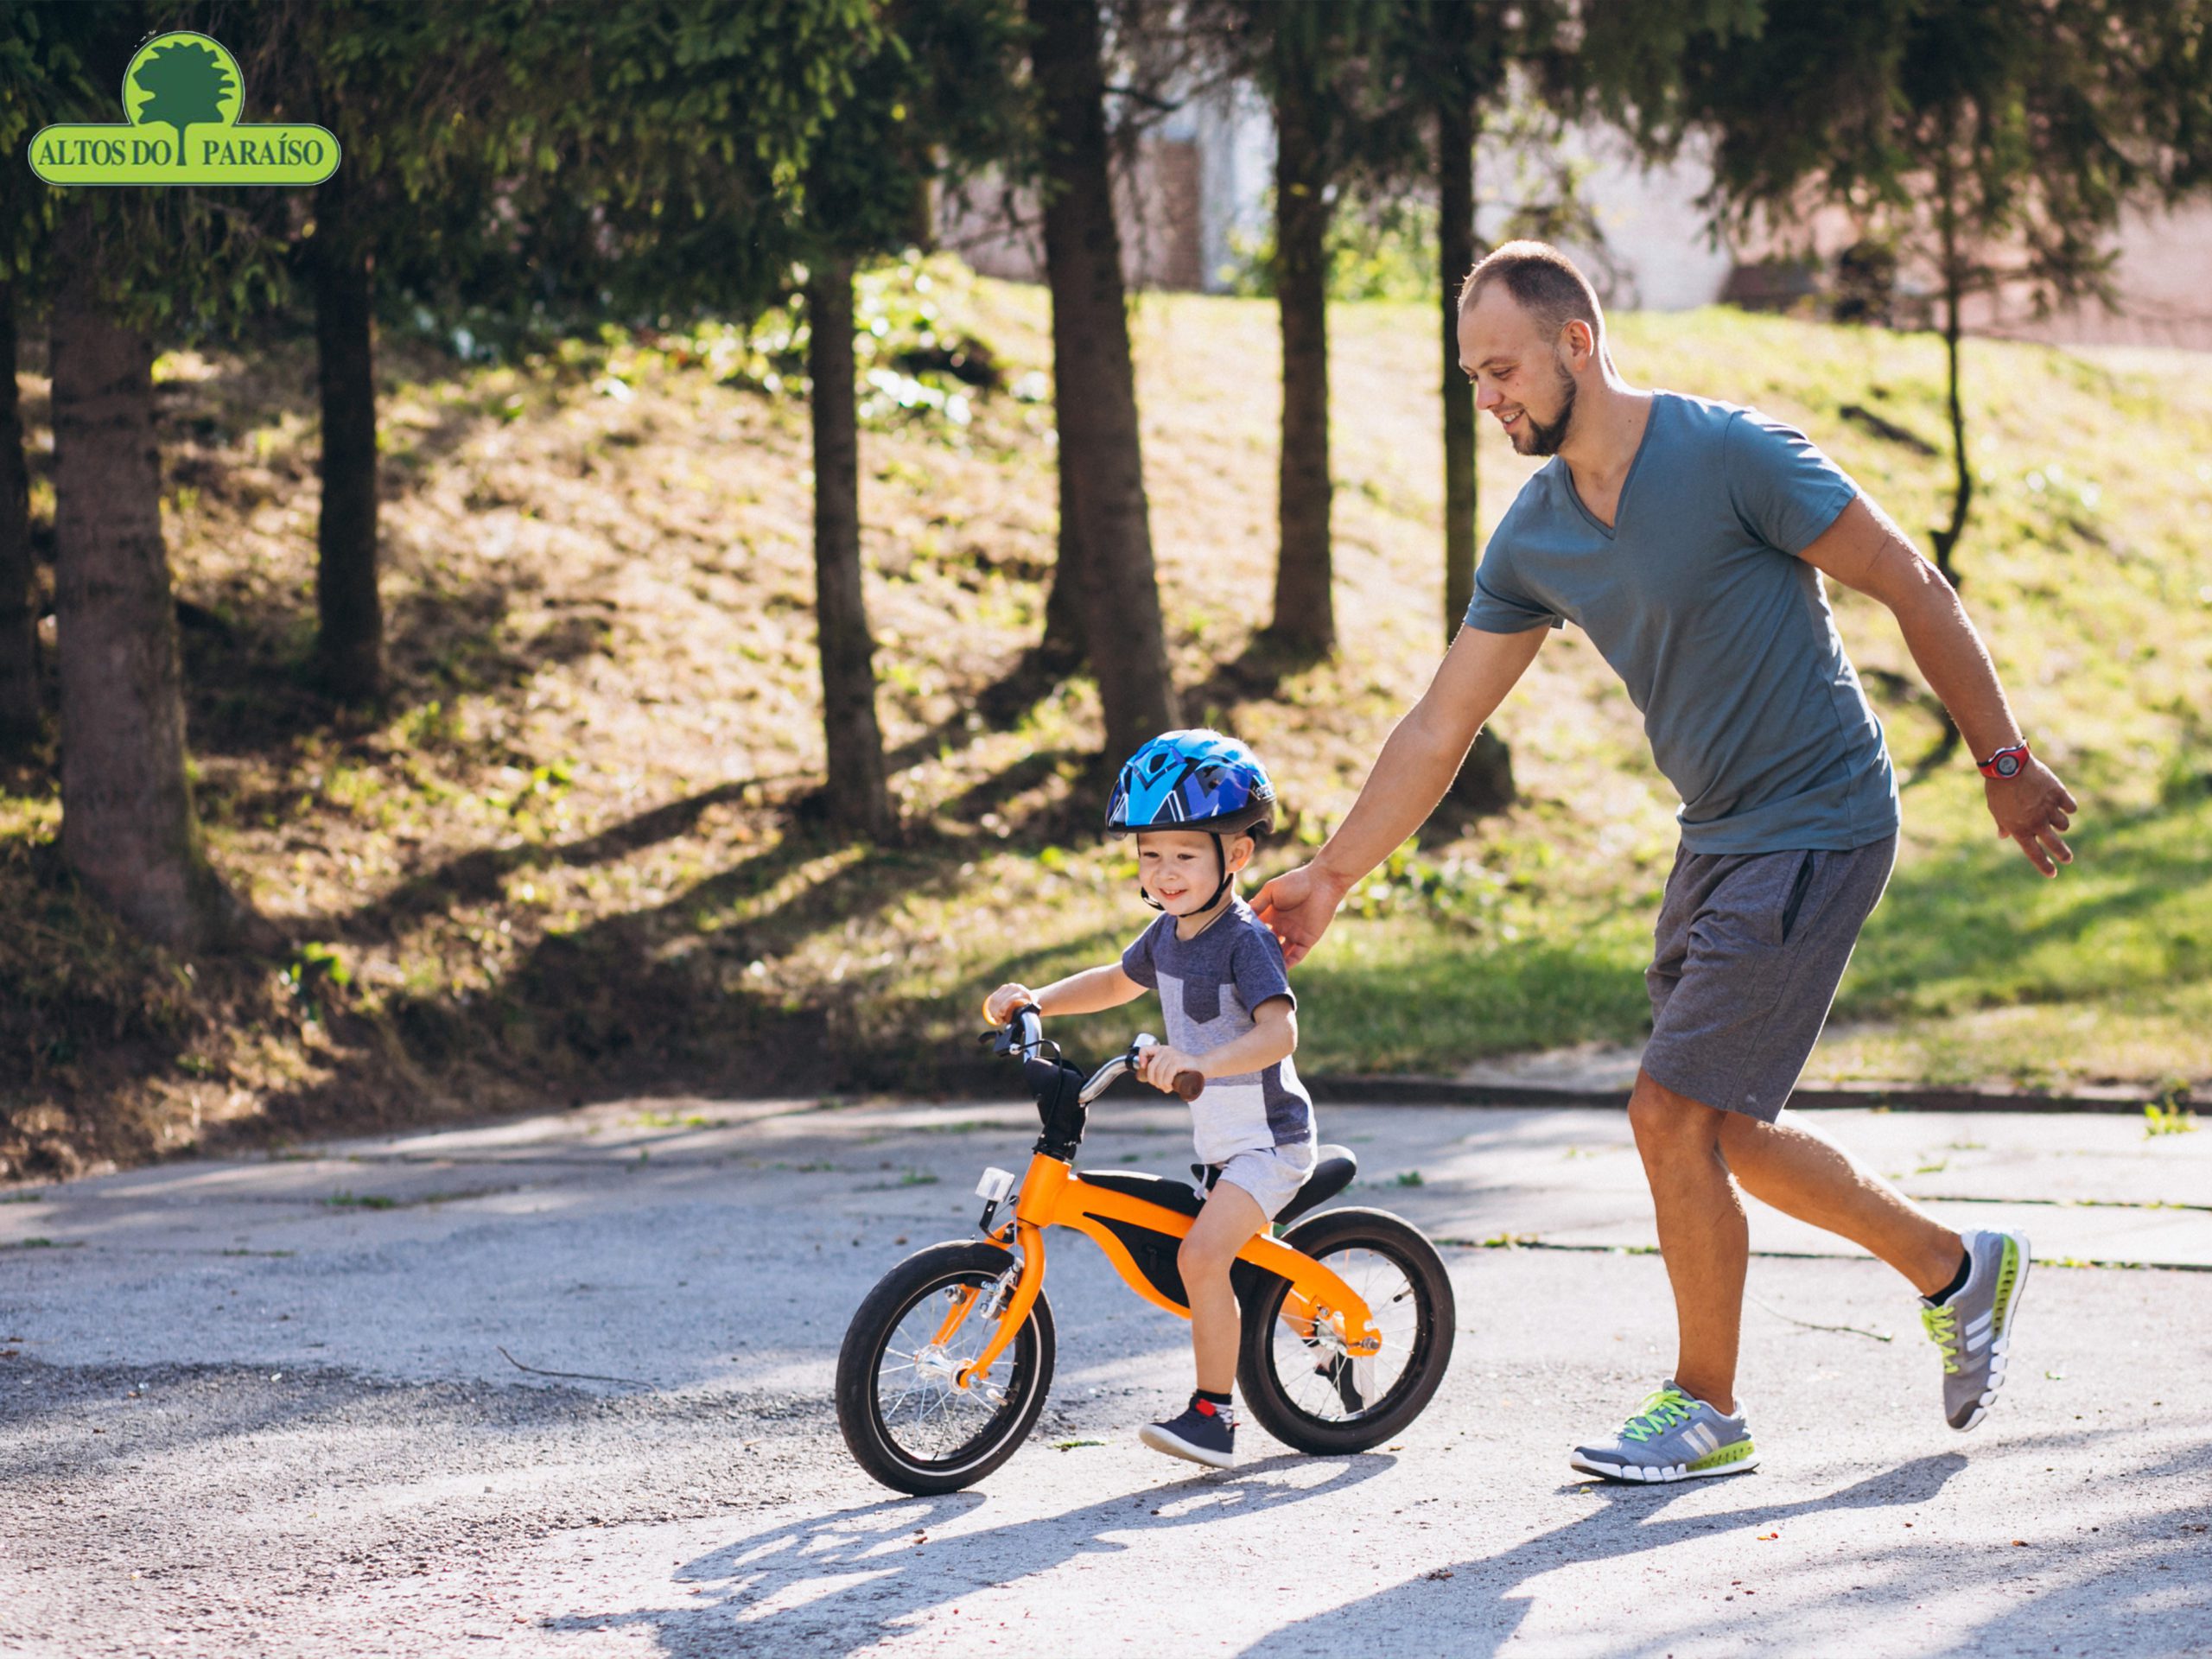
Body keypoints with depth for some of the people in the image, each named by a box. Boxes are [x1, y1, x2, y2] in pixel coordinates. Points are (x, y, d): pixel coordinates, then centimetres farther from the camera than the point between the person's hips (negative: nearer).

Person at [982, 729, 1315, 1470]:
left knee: (1201, 1255, -22)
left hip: (1268, 1138, -9)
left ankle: (1212, 1414, -18)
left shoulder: (1245, 941, -21)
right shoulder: (1168, 934, 5)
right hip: (1220, 1139, 9)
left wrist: (1200, 1061, -52)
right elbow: (1118, 982, 26)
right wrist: (1035, 1000, 12)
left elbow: (1279, 1030, -36)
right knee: (1224, 1254, 20)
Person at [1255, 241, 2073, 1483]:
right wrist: (1332, 877, 7)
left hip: (1816, 825, -8)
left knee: (1674, 1116, -9)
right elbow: (1441, 728, 8)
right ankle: (1960, 1271, 30)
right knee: (1727, 1133, 12)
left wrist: (2006, 764, -8)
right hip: (1719, 837, 8)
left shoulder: (1732, 456, -19)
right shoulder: (1534, 539, 3)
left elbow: (1914, 589, -12)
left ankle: (1709, 1412, 7)